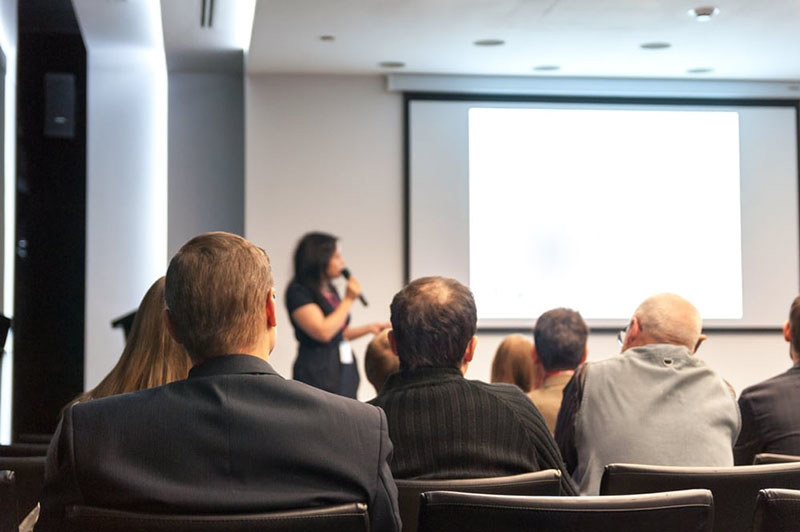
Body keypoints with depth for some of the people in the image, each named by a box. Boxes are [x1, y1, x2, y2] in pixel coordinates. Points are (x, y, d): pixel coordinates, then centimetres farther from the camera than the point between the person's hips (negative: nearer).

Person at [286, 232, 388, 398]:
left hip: (344, 370, 8)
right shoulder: (298, 292, -9)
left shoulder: (330, 290, 15)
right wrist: (349, 299, -10)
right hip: (319, 374, -8)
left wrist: (369, 328, 14)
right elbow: (323, 332, -18)